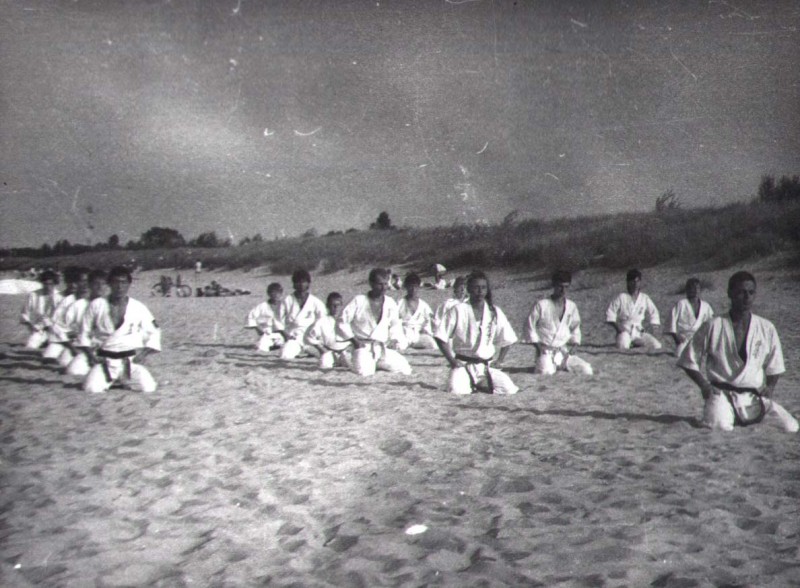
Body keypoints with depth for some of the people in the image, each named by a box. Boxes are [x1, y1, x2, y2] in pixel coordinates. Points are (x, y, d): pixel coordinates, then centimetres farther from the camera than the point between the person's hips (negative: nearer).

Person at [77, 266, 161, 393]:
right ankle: (110, 380, 16)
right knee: (92, 388, -21)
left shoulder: (138, 308, -3)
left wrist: (145, 352, -4)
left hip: (131, 359, 0)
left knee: (148, 387, -17)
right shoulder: (96, 305, -3)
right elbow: (84, 332, 8)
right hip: (105, 360, 0)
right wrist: (90, 353, -3)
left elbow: (153, 331, 8)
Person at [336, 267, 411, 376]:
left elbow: (395, 324, 21)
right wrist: (353, 339, -10)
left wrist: (395, 339, 2)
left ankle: (379, 363, 14)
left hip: (384, 348, 4)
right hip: (364, 347, -4)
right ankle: (359, 362, 6)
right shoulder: (358, 301, -3)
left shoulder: (390, 303, 6)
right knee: (365, 371, -31)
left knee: (405, 369, -13)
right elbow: (342, 322, 0)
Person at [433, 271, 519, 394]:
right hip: (462, 365, -3)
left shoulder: (495, 312, 3)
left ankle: (480, 385, 11)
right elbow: (441, 337, -5)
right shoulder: (458, 310, -6)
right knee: (458, 390, -30)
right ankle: (474, 386, 7)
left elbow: (507, 339, 14)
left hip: (486, 366, 3)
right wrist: (452, 361, -8)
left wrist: (499, 360, 5)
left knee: (509, 389, -17)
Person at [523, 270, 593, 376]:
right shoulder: (541, 305, -5)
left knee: (587, 370, -12)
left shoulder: (571, 306, 7)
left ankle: (562, 365, 12)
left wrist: (574, 345, 3)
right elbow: (530, 325, -1)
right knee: (547, 371, -33)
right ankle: (542, 363, 3)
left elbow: (575, 327, 19)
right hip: (545, 350, -4)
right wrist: (538, 346, -9)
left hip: (564, 351, 4)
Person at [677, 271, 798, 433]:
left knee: (791, 426, -8)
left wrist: (770, 387, -2)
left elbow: (774, 365, 15)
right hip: (722, 393, -3)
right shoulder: (712, 327, -6)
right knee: (720, 425, -30)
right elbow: (689, 361, 1)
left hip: (755, 395, 4)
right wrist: (704, 386, -11)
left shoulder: (767, 329, 2)